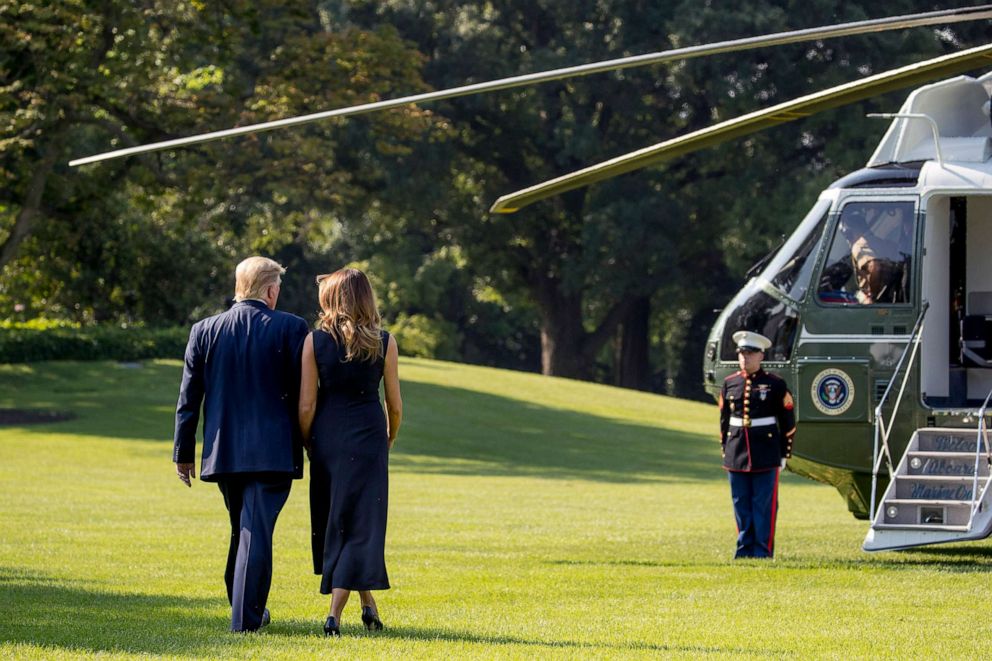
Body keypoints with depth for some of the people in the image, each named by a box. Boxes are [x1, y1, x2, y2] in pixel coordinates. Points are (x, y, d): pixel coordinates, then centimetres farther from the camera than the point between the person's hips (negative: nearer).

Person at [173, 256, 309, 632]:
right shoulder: (290, 328, -6)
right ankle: (246, 618, -7)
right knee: (257, 529, -4)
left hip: (223, 452, 4)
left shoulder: (204, 331, 3)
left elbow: (188, 397, 5)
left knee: (242, 529, 20)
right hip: (273, 452, -4)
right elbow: (303, 394, -5)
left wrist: (183, 452, 11)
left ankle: (247, 608, 28)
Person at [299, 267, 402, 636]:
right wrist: (388, 442, 19)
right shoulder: (384, 343, -2)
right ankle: (334, 614, -10)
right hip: (369, 438, 0)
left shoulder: (315, 341, -4)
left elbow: (306, 405, -5)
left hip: (328, 439, 1)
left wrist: (308, 446, 10)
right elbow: (395, 405, 2)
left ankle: (369, 605, 21)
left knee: (333, 523, 16)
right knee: (359, 525, 1)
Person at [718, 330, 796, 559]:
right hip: (736, 455, 3)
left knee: (764, 506, -2)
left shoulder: (775, 385, -2)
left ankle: (763, 550, 3)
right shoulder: (730, 384, 8)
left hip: (766, 458, -3)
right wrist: (725, 451, 11)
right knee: (741, 506, 6)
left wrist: (784, 455, -1)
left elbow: (788, 423, 2)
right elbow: (724, 421, 14)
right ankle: (745, 549, 13)